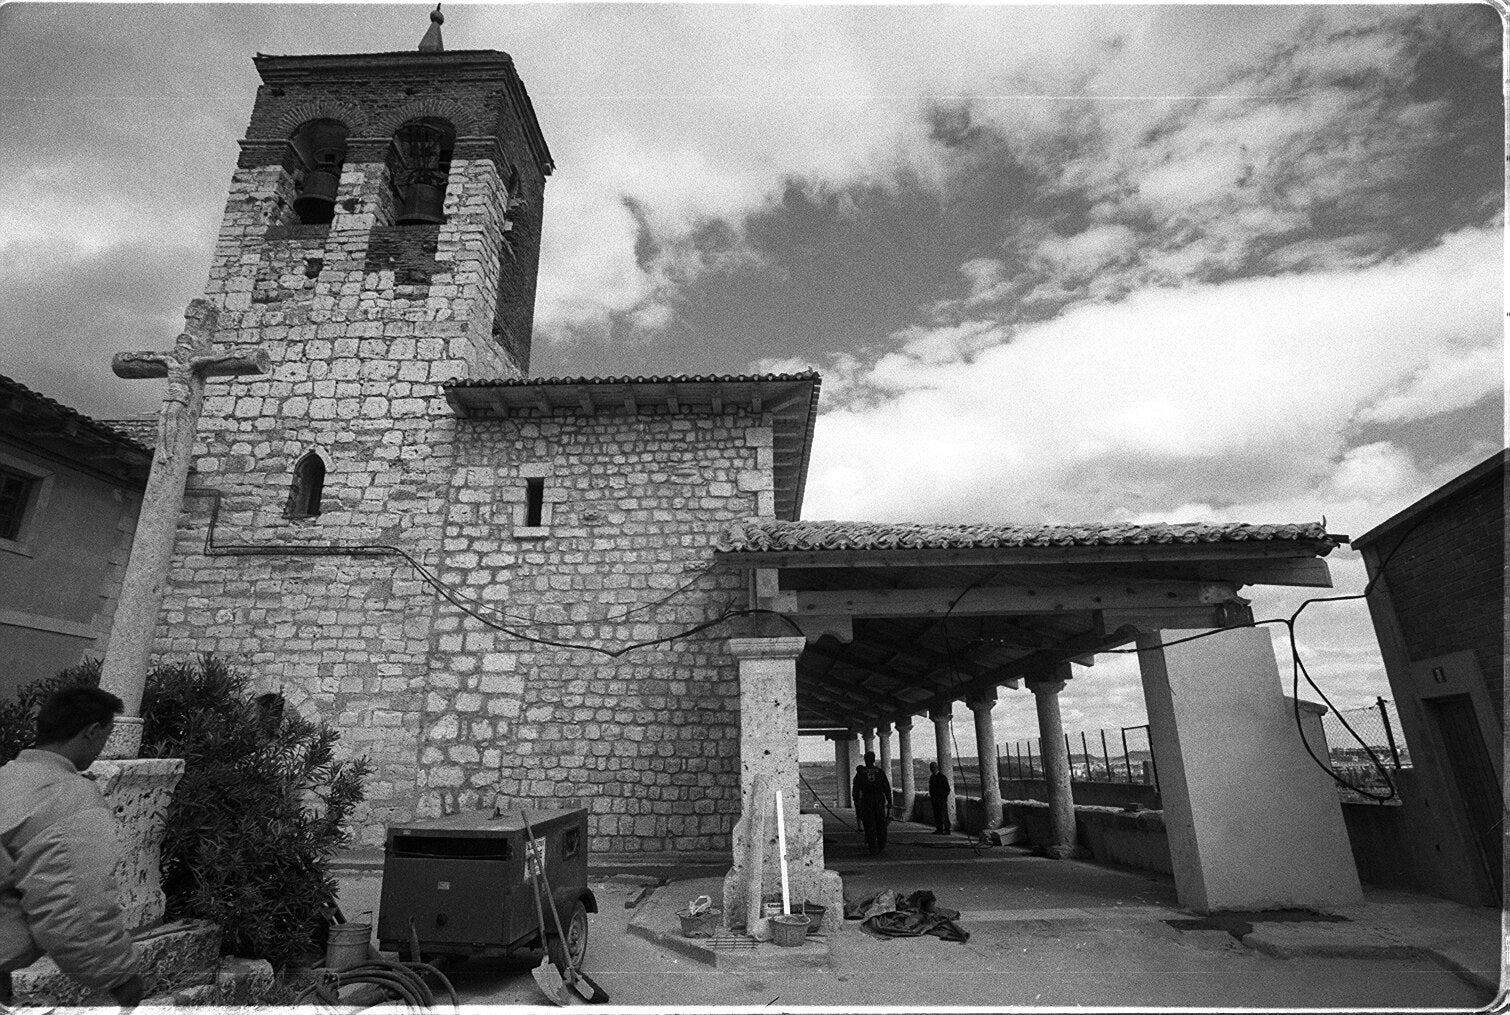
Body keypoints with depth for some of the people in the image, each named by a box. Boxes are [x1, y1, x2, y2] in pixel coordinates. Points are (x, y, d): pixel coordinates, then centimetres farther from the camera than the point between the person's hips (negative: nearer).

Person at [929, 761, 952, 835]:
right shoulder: (932, 777, 13)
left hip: (941, 799, -7)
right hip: (934, 798, 8)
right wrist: (930, 795, 12)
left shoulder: (942, 777, -10)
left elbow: (947, 789, -8)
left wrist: (944, 797, -12)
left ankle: (947, 829, -2)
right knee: (936, 815, 8)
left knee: (943, 814, -8)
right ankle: (939, 829, 14)